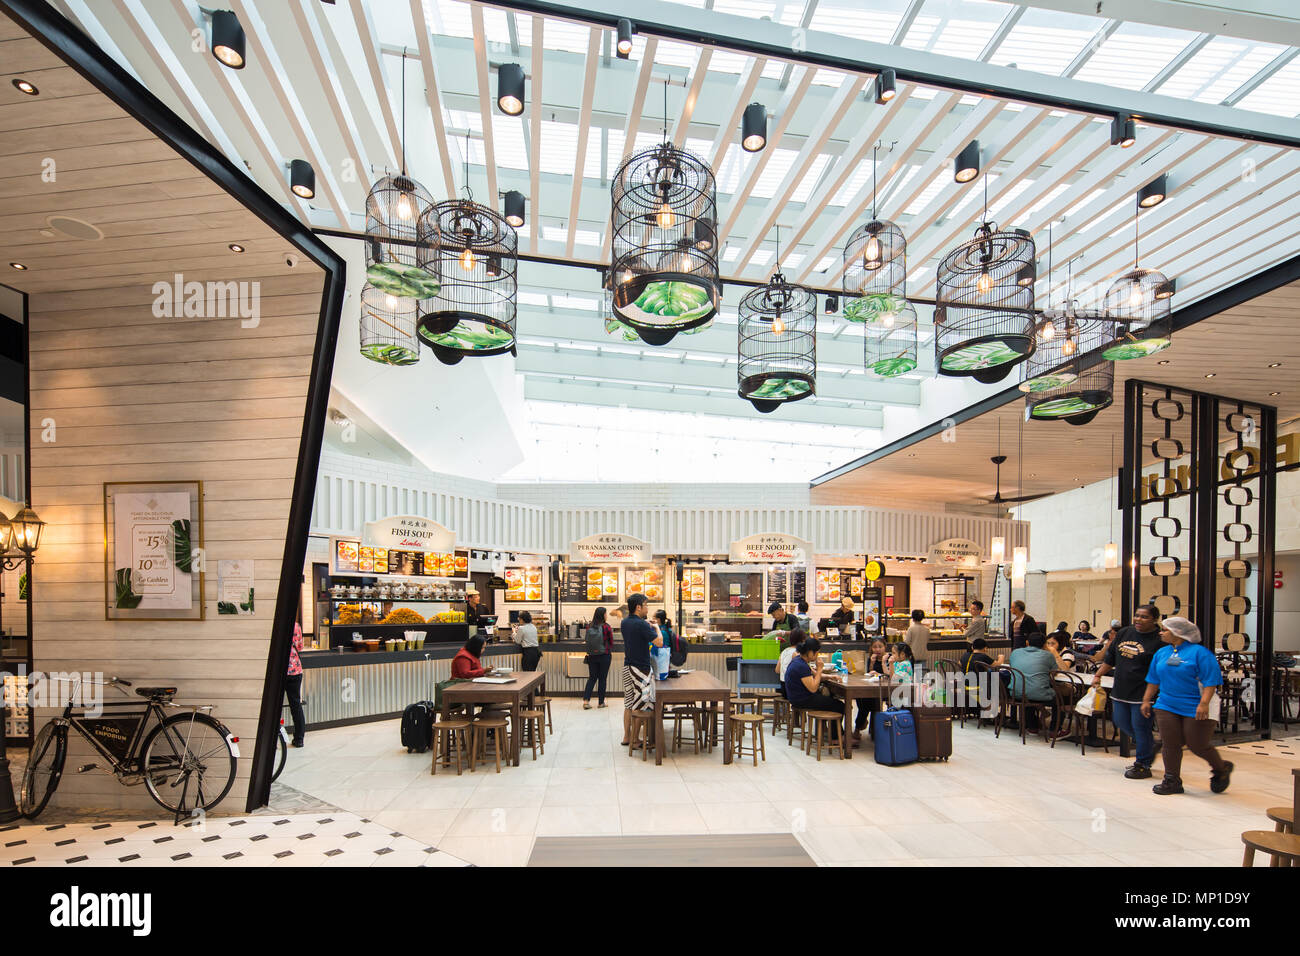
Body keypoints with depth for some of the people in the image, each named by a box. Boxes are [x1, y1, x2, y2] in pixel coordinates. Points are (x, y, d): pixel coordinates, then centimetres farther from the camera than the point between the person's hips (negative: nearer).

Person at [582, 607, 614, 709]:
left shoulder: (589, 627, -4)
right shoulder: (606, 627, -13)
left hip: (592, 656, 3)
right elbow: (611, 642, -1)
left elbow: (587, 641, 6)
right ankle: (600, 702, 16)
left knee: (592, 678, 12)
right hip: (604, 655, -3)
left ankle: (586, 700, 0)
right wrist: (611, 652, 18)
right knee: (602, 678, 8)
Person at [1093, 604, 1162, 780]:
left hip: (1143, 694, -7)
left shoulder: (1158, 640, -11)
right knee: (1121, 723, 15)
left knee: (1141, 728, 3)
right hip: (1121, 691, 7)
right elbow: (1110, 657, 16)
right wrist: (1098, 675, 13)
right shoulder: (1125, 632, 8)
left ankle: (1143, 766, 20)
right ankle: (1149, 747, 39)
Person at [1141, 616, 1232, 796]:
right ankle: (1172, 781, 11)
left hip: (1196, 709, -5)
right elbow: (1153, 679, 17)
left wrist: (1204, 703, -23)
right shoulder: (1161, 653, 10)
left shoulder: (1199, 652, -10)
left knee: (1197, 746, 3)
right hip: (1166, 706, 6)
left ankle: (1222, 769, 32)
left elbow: (1211, 681, -15)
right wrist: (1146, 700, 16)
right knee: (1170, 744, 2)